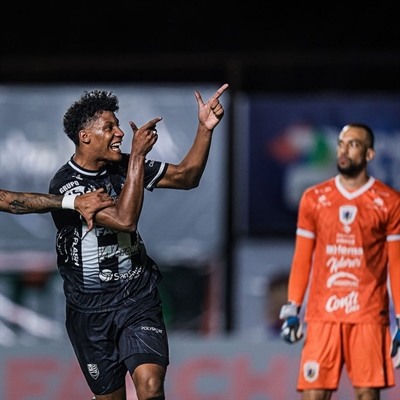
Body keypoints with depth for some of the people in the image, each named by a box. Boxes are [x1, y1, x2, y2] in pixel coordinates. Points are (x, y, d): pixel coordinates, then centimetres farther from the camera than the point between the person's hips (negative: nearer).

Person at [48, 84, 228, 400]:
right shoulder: (66, 184, -16)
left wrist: (205, 129, -4)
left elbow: (186, 177, 9)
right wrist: (138, 156, -25)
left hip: (138, 299, 3)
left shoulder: (123, 166, 3)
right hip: (90, 309, -3)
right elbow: (124, 219, -27)